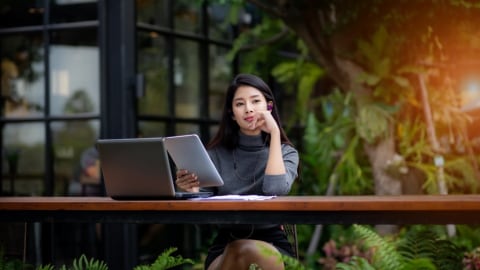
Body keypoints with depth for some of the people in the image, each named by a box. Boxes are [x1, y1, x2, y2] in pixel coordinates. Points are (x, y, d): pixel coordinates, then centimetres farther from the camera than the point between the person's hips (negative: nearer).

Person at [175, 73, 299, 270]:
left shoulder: (286, 152, 7)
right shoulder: (216, 154, 9)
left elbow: (276, 189, -17)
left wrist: (274, 133, -9)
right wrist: (193, 191, -22)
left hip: (272, 244, 0)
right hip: (225, 248, 1)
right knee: (239, 251, -36)